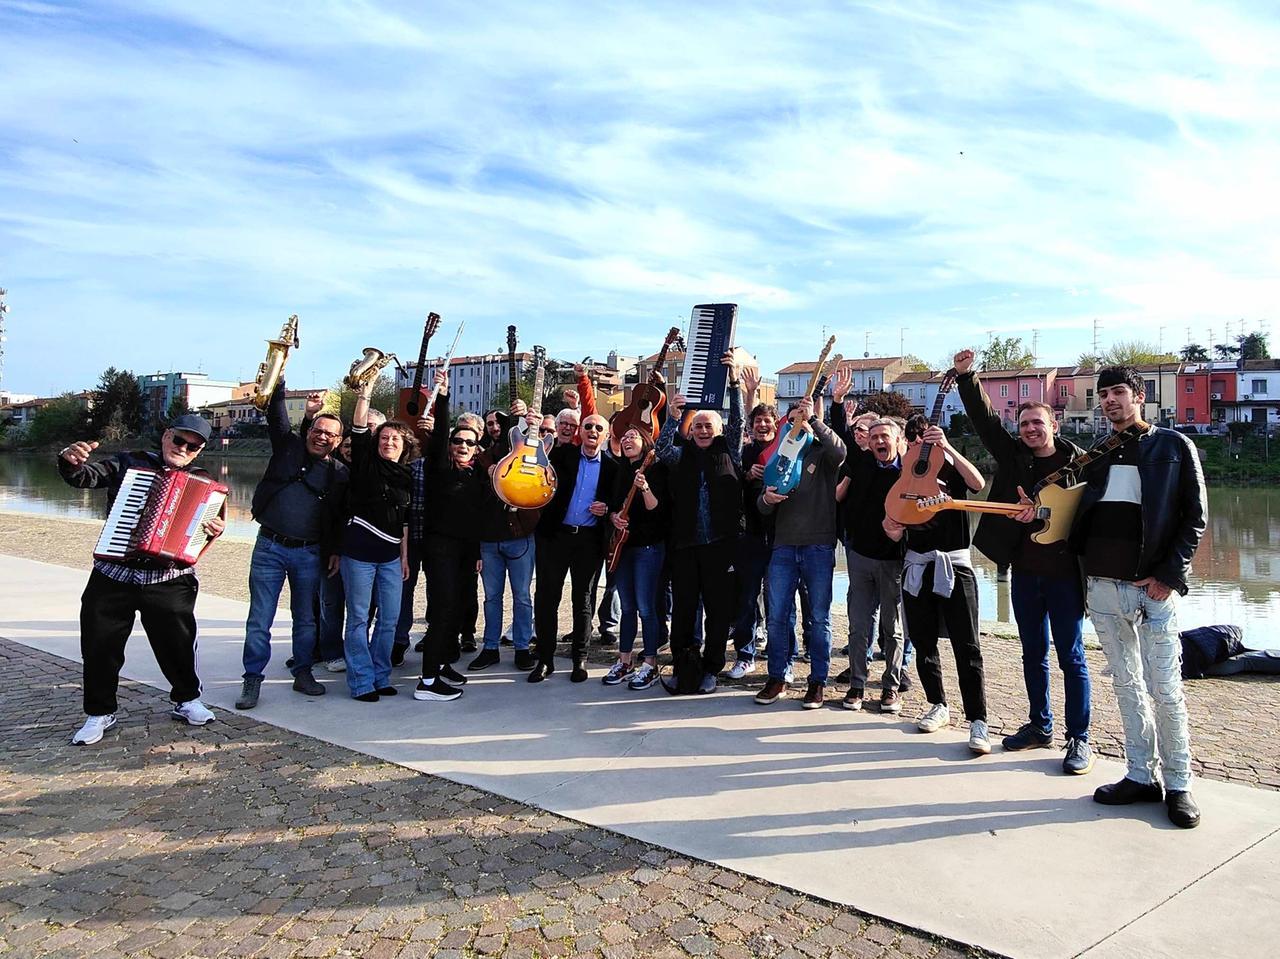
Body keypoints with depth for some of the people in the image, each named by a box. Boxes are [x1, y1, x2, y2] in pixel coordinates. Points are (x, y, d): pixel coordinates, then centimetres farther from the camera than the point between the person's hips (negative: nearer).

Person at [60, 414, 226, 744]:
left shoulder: (201, 481, 7)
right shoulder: (129, 463, 6)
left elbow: (209, 521, 1)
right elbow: (84, 477, -4)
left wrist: (216, 529, -24)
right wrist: (71, 461, -27)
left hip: (168, 580, 0)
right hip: (112, 576, 1)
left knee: (178, 643, 4)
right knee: (100, 647, 6)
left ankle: (187, 701, 27)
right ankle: (99, 713, 24)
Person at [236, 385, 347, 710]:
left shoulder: (339, 473, 4)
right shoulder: (288, 447, 5)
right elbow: (276, 414, 0)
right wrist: (279, 378, -5)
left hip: (309, 553, 1)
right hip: (269, 546, -1)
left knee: (306, 618, 10)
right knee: (259, 619, 1)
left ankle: (303, 674, 23)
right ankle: (252, 680, 10)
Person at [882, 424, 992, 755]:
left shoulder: (952, 470, 2)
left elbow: (978, 483, -22)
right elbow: (897, 532, 8)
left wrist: (947, 446, -28)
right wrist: (890, 527, -16)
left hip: (953, 565, -4)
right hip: (916, 566, 4)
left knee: (967, 647, -7)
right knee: (923, 643, 10)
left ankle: (978, 722, -8)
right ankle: (938, 706, 26)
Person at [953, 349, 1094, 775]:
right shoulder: (1013, 455, 7)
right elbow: (984, 418, 1)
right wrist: (966, 376, -9)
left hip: (1064, 574, -5)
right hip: (1024, 571, 5)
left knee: (1071, 657, 2)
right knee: (1034, 653, 15)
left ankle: (1079, 739, 10)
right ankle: (1039, 726, 28)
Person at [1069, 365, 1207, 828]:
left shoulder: (1173, 446, 2)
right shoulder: (1096, 454, 15)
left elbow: (1195, 517, -1)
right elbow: (1082, 516, 17)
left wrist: (1168, 575, -10)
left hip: (1153, 586, -5)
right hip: (1102, 586, 5)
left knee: (1165, 689, -2)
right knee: (1126, 685, 10)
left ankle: (1178, 785, 11)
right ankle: (1141, 776, 19)